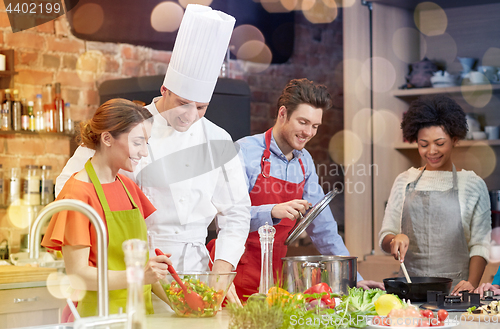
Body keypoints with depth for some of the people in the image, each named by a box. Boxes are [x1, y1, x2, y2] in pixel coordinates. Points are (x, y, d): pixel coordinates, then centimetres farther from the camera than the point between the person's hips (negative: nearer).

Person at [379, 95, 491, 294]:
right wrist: (395, 239, -8)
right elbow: (385, 237, 15)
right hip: (411, 287, 2)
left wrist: (471, 283, -10)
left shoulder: (472, 184, 8)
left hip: (455, 288, -2)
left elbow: (479, 244, 5)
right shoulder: (405, 181, 14)